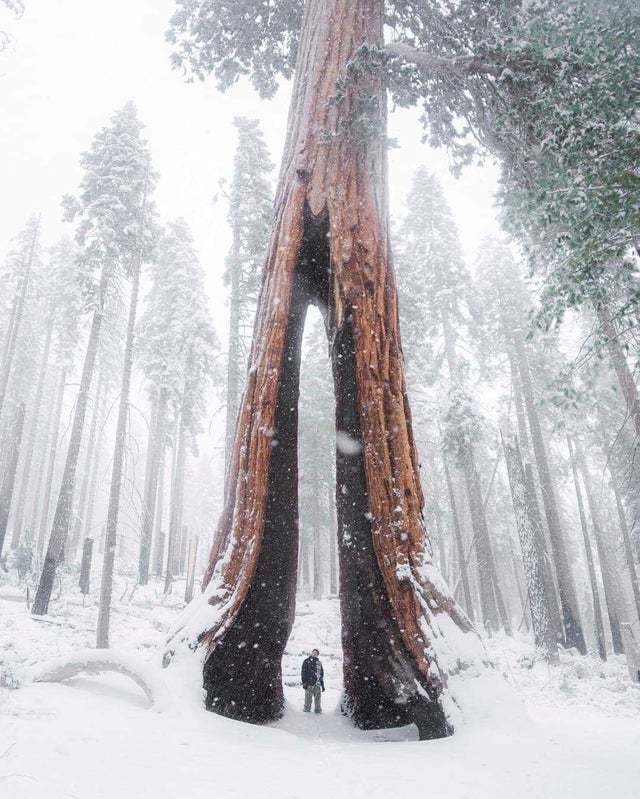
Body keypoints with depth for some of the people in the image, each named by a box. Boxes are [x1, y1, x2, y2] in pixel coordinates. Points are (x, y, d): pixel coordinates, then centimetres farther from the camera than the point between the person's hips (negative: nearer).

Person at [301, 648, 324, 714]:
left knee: (318, 699, 6)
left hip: (317, 684, 5)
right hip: (309, 684, -5)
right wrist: (304, 682, -13)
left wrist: (322, 685, 18)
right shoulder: (307, 661, 4)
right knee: (308, 698, -5)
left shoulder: (319, 662, 20)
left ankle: (318, 711, 14)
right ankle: (307, 710, 5)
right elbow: (304, 672, -3)